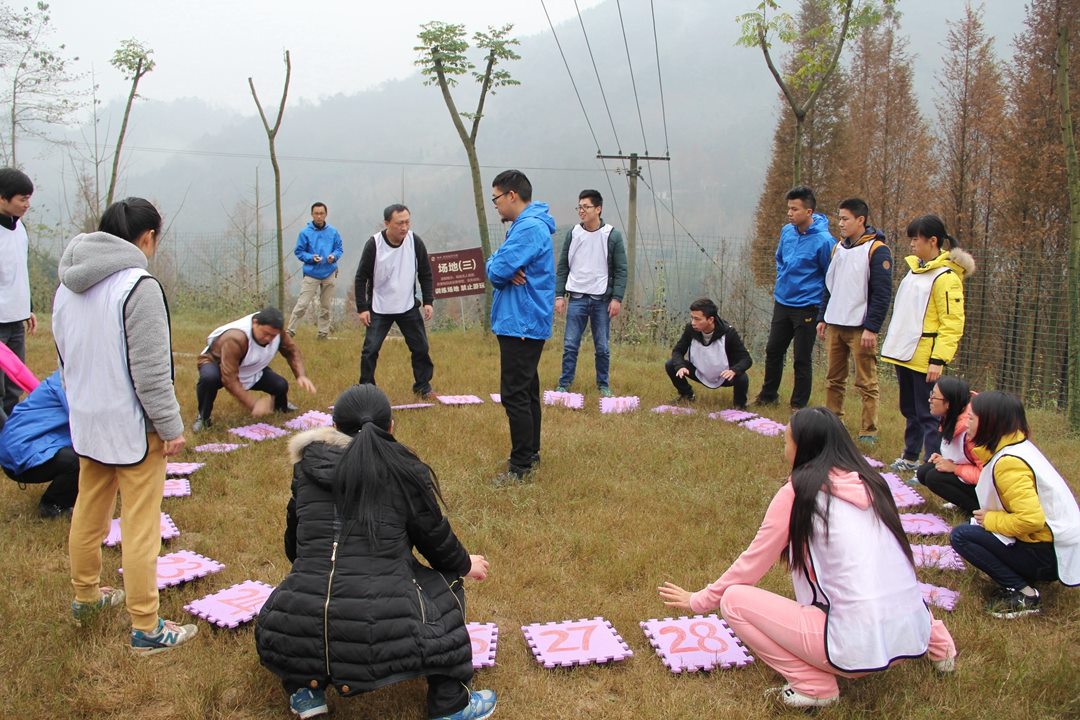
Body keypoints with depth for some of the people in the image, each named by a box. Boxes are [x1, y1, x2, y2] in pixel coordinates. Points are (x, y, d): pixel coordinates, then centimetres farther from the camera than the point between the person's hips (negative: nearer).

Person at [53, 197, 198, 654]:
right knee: (141, 529, -1)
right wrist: (171, 426, -12)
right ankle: (147, 630, 7)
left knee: (88, 514, 23)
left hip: (86, 422, 8)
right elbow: (150, 369, -20)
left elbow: (65, 354, 15)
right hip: (132, 427, -8)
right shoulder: (139, 286, -20)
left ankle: (85, 597, 41)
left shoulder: (68, 284, 6)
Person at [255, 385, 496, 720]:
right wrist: (465, 565, 34)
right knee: (444, 587, 25)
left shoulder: (308, 467, 12)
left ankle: (305, 690, 21)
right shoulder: (404, 470, 2)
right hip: (383, 636, -3)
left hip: (299, 636, 3)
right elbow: (435, 537, 13)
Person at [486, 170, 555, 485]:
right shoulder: (526, 225, 16)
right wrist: (506, 269, -10)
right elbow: (496, 264, 11)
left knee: (515, 396, -7)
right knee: (527, 391, 18)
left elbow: (496, 272, -23)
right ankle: (530, 453, 29)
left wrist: (498, 266, -1)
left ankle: (521, 467, -1)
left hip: (521, 325, -11)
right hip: (527, 322, 11)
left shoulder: (528, 228, -19)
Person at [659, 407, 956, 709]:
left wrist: (699, 600, 19)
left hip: (858, 649, -7)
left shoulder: (799, 491, -4)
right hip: (914, 636, 7)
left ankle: (813, 685, -4)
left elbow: (752, 563, 5)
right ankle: (936, 640, 21)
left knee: (734, 600, 1)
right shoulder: (870, 482, 11)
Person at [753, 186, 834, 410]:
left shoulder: (823, 240, -18)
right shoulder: (787, 231, 1)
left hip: (806, 307, -6)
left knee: (801, 359, 3)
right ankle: (768, 395, 34)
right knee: (773, 350, 17)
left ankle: (799, 405, 17)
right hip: (782, 302, 6)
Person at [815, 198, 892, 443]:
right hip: (834, 326, 7)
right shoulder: (838, 247, 13)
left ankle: (869, 431, 6)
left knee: (866, 383, -1)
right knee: (834, 379, 13)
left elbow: (882, 293, -13)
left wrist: (871, 328, -17)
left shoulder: (877, 250, -10)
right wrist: (822, 318, 14)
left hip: (861, 329, -7)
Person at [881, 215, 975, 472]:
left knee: (927, 413, -4)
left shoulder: (946, 277, -15)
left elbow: (952, 324, -18)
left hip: (925, 358, -9)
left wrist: (939, 359, -23)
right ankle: (910, 458, 30)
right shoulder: (915, 269, 12)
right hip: (904, 353, 9)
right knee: (909, 410, 18)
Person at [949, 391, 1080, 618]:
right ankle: (1023, 580, 9)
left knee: (961, 536, -14)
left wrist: (990, 519, -17)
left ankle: (1022, 593, -10)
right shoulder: (1020, 445, 7)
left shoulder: (1008, 463, -23)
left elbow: (1031, 519, -30)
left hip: (1051, 555, -10)